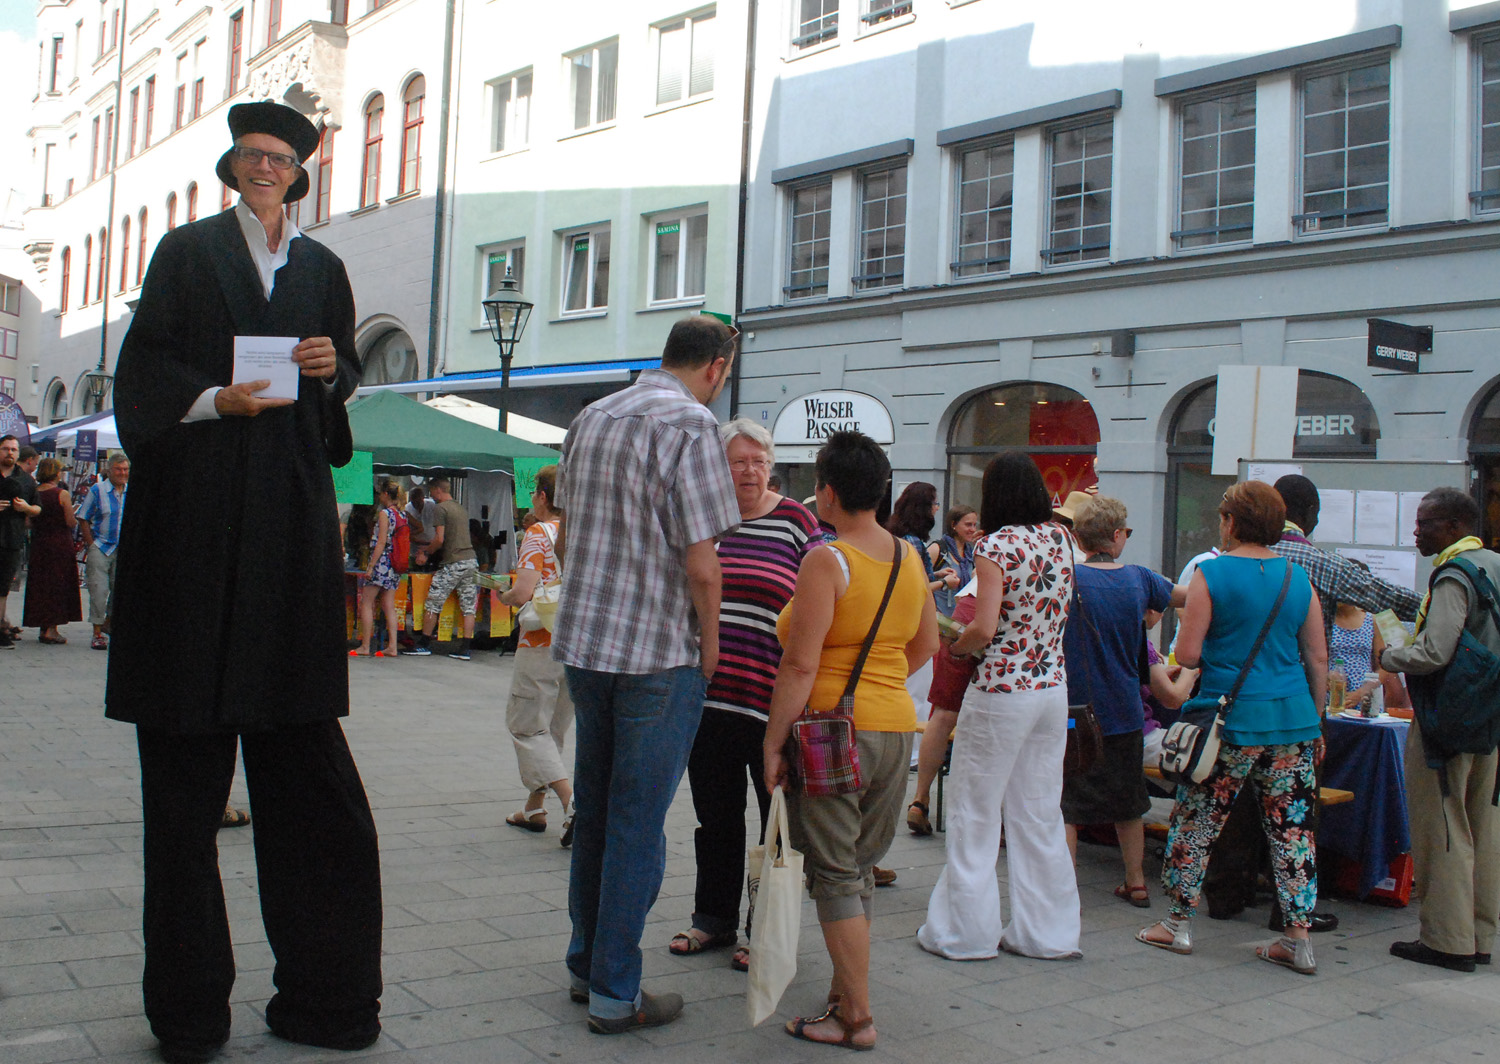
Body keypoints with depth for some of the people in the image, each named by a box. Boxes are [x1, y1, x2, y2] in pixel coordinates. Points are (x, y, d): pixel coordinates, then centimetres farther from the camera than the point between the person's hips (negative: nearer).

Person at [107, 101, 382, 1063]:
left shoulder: (321, 268, 18)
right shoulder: (189, 251, 9)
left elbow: (346, 378, 19)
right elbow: (145, 367, 2)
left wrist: (330, 367, -3)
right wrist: (216, 399, -15)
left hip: (288, 510, 2)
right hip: (195, 504, -2)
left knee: (300, 751, -1)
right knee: (186, 753, -1)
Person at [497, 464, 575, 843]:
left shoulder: (538, 533, -11)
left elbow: (523, 593, -20)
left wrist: (504, 595, 0)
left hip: (541, 644, -6)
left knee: (527, 726, 3)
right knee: (553, 728, 17)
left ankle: (572, 801, -14)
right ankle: (535, 808, 24)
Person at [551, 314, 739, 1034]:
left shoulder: (590, 419, 11)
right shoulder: (691, 424, -13)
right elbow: (701, 565, -17)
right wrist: (709, 647, -4)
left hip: (583, 644, 7)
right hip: (659, 652, -7)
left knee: (593, 811, 17)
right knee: (637, 822, 1)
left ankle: (586, 964, 28)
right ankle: (614, 994, 9)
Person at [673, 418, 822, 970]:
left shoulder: (796, 521, -1)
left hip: (769, 702, -3)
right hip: (706, 695, 4)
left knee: (779, 821, 6)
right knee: (715, 817, 15)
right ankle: (714, 919, 31)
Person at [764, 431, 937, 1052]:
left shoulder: (826, 561, -15)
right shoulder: (910, 557, 6)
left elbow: (801, 665, -17)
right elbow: (926, 644, 18)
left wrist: (773, 744, -11)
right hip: (897, 726, 7)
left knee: (836, 875, 2)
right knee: (860, 868, 18)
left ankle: (856, 1020, 8)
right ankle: (847, 989, 29)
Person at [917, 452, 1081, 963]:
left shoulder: (995, 546, -13)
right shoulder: (1062, 539, 6)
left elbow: (984, 630, -21)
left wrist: (954, 646, -1)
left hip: (1000, 691, -6)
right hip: (1053, 689, 6)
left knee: (975, 815, 6)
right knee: (1041, 814, 14)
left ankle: (965, 931, 14)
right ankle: (1048, 930, 22)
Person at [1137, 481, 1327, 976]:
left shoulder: (1211, 573, -7)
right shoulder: (1299, 578, 6)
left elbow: (1187, 654, -9)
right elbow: (1318, 659, 9)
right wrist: (1315, 721, 18)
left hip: (1231, 719, -4)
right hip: (1293, 718, 4)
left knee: (1194, 822, 8)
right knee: (1292, 827, 9)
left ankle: (1178, 924, 16)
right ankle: (1298, 938, 12)